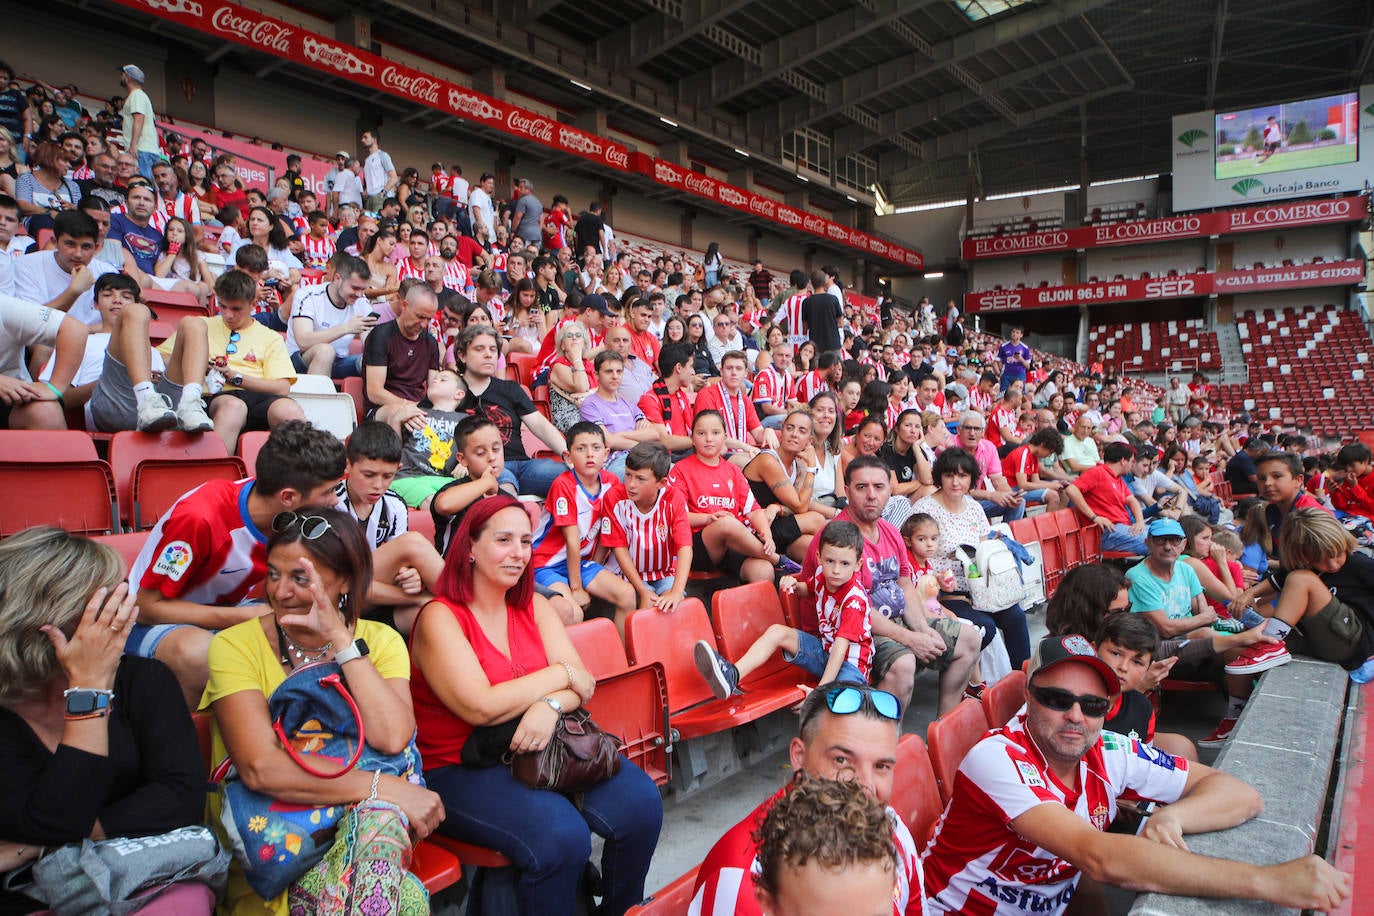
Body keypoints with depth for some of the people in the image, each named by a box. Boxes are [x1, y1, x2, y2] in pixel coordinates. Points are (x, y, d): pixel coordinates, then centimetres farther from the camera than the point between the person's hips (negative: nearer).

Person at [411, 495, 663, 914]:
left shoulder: (532, 607, 10)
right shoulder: (440, 618, -10)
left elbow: (581, 682, 2)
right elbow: (481, 706, -21)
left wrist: (550, 705, -21)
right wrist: (560, 675, -11)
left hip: (542, 748, 6)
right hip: (460, 770, -6)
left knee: (640, 802, -14)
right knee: (561, 835, -31)